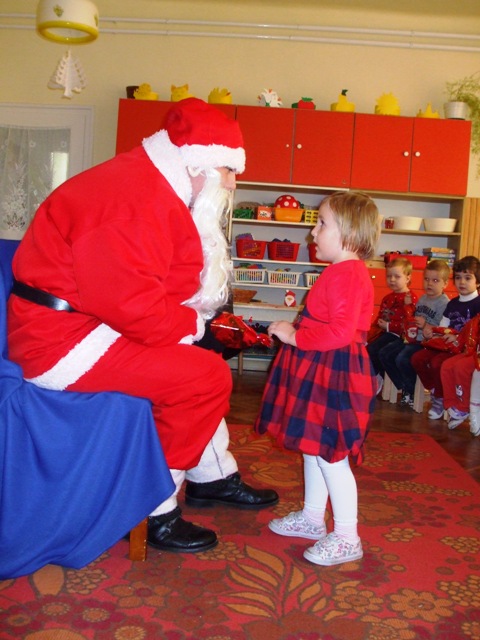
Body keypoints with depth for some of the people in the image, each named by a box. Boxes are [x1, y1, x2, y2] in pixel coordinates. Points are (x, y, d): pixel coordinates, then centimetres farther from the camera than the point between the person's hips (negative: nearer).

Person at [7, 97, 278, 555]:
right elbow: (131, 303, -28)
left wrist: (193, 319, -5)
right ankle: (155, 512, 0)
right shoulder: (137, 199, -22)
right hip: (63, 338, -11)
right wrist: (192, 323, -14)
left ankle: (213, 477, 29)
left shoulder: (152, 186, 11)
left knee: (201, 365, 16)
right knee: (206, 376, -14)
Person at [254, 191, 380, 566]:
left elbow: (340, 331, -28)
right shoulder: (340, 272, 16)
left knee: (330, 455, -3)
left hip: (334, 376, -11)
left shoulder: (347, 274, -19)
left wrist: (295, 336, -19)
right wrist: (295, 332, 14)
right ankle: (312, 518, 34)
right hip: (321, 372, 11)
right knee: (313, 448, 19)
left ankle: (346, 538, 10)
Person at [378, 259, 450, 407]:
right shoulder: (422, 298, 15)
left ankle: (411, 391, -2)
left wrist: (426, 326, -26)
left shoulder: (445, 303, -11)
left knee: (402, 359, -28)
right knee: (384, 354, 1)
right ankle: (404, 388, 9)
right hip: (412, 338, 9)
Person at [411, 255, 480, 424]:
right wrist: (431, 331, -7)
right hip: (446, 344, 8)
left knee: (437, 363, -30)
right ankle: (433, 391, 5)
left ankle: (439, 399, -7)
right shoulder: (452, 303, 17)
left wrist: (458, 338, -30)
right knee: (417, 358, -10)